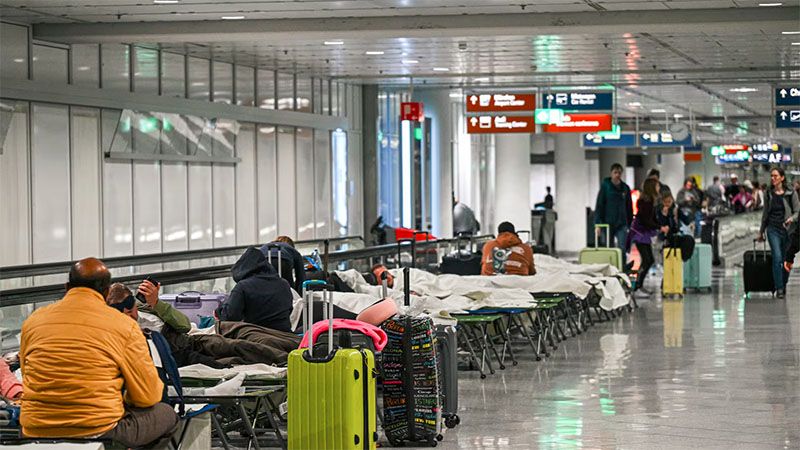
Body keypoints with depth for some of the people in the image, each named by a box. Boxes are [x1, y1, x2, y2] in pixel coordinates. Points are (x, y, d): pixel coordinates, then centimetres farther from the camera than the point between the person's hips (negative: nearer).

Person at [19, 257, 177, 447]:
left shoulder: (33, 320, 6)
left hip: (36, 432, 5)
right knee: (167, 414, 19)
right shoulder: (124, 326, -5)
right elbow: (147, 396, 0)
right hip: (99, 431, -5)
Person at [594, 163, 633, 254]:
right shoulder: (605, 186, -2)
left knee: (622, 249, -8)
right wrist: (597, 224, -11)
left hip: (622, 224, 2)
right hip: (608, 223, -2)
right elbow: (599, 205, -4)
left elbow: (629, 207, 13)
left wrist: (630, 223, 9)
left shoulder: (625, 188, 7)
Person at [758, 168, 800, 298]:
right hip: (773, 229, 1)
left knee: (786, 259, 6)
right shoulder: (769, 194, 7)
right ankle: (779, 288, -10)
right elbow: (765, 214, 16)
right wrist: (761, 231, 19)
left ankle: (783, 285, 24)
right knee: (777, 257, -14)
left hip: (787, 229, -1)